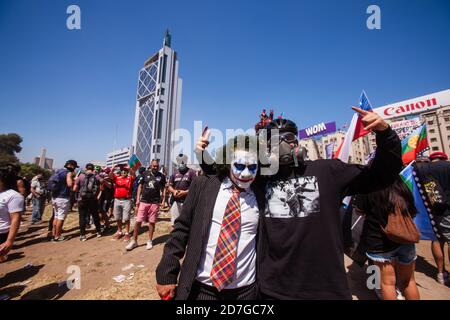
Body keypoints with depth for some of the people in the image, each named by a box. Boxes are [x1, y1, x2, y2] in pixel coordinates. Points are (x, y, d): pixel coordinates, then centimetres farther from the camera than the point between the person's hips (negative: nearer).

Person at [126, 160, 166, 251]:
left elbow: (162, 189, 8)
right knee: (138, 221, 4)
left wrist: (162, 200, 1)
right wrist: (138, 199, 0)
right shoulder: (145, 174, 1)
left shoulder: (161, 176, 0)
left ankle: (149, 241, 22)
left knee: (152, 222, 7)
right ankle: (134, 241, 19)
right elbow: (140, 186, 6)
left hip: (155, 202, 0)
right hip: (143, 201, 1)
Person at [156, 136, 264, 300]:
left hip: (245, 289, 1)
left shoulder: (260, 196, -6)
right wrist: (166, 274, -4)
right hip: (201, 287, 0)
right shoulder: (203, 185, -9)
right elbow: (182, 228, -5)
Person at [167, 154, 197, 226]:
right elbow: (169, 186, 15)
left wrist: (185, 192, -18)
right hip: (176, 201, 4)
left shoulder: (191, 172, -3)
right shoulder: (175, 173, 12)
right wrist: (174, 191, -7)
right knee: (174, 223, 12)